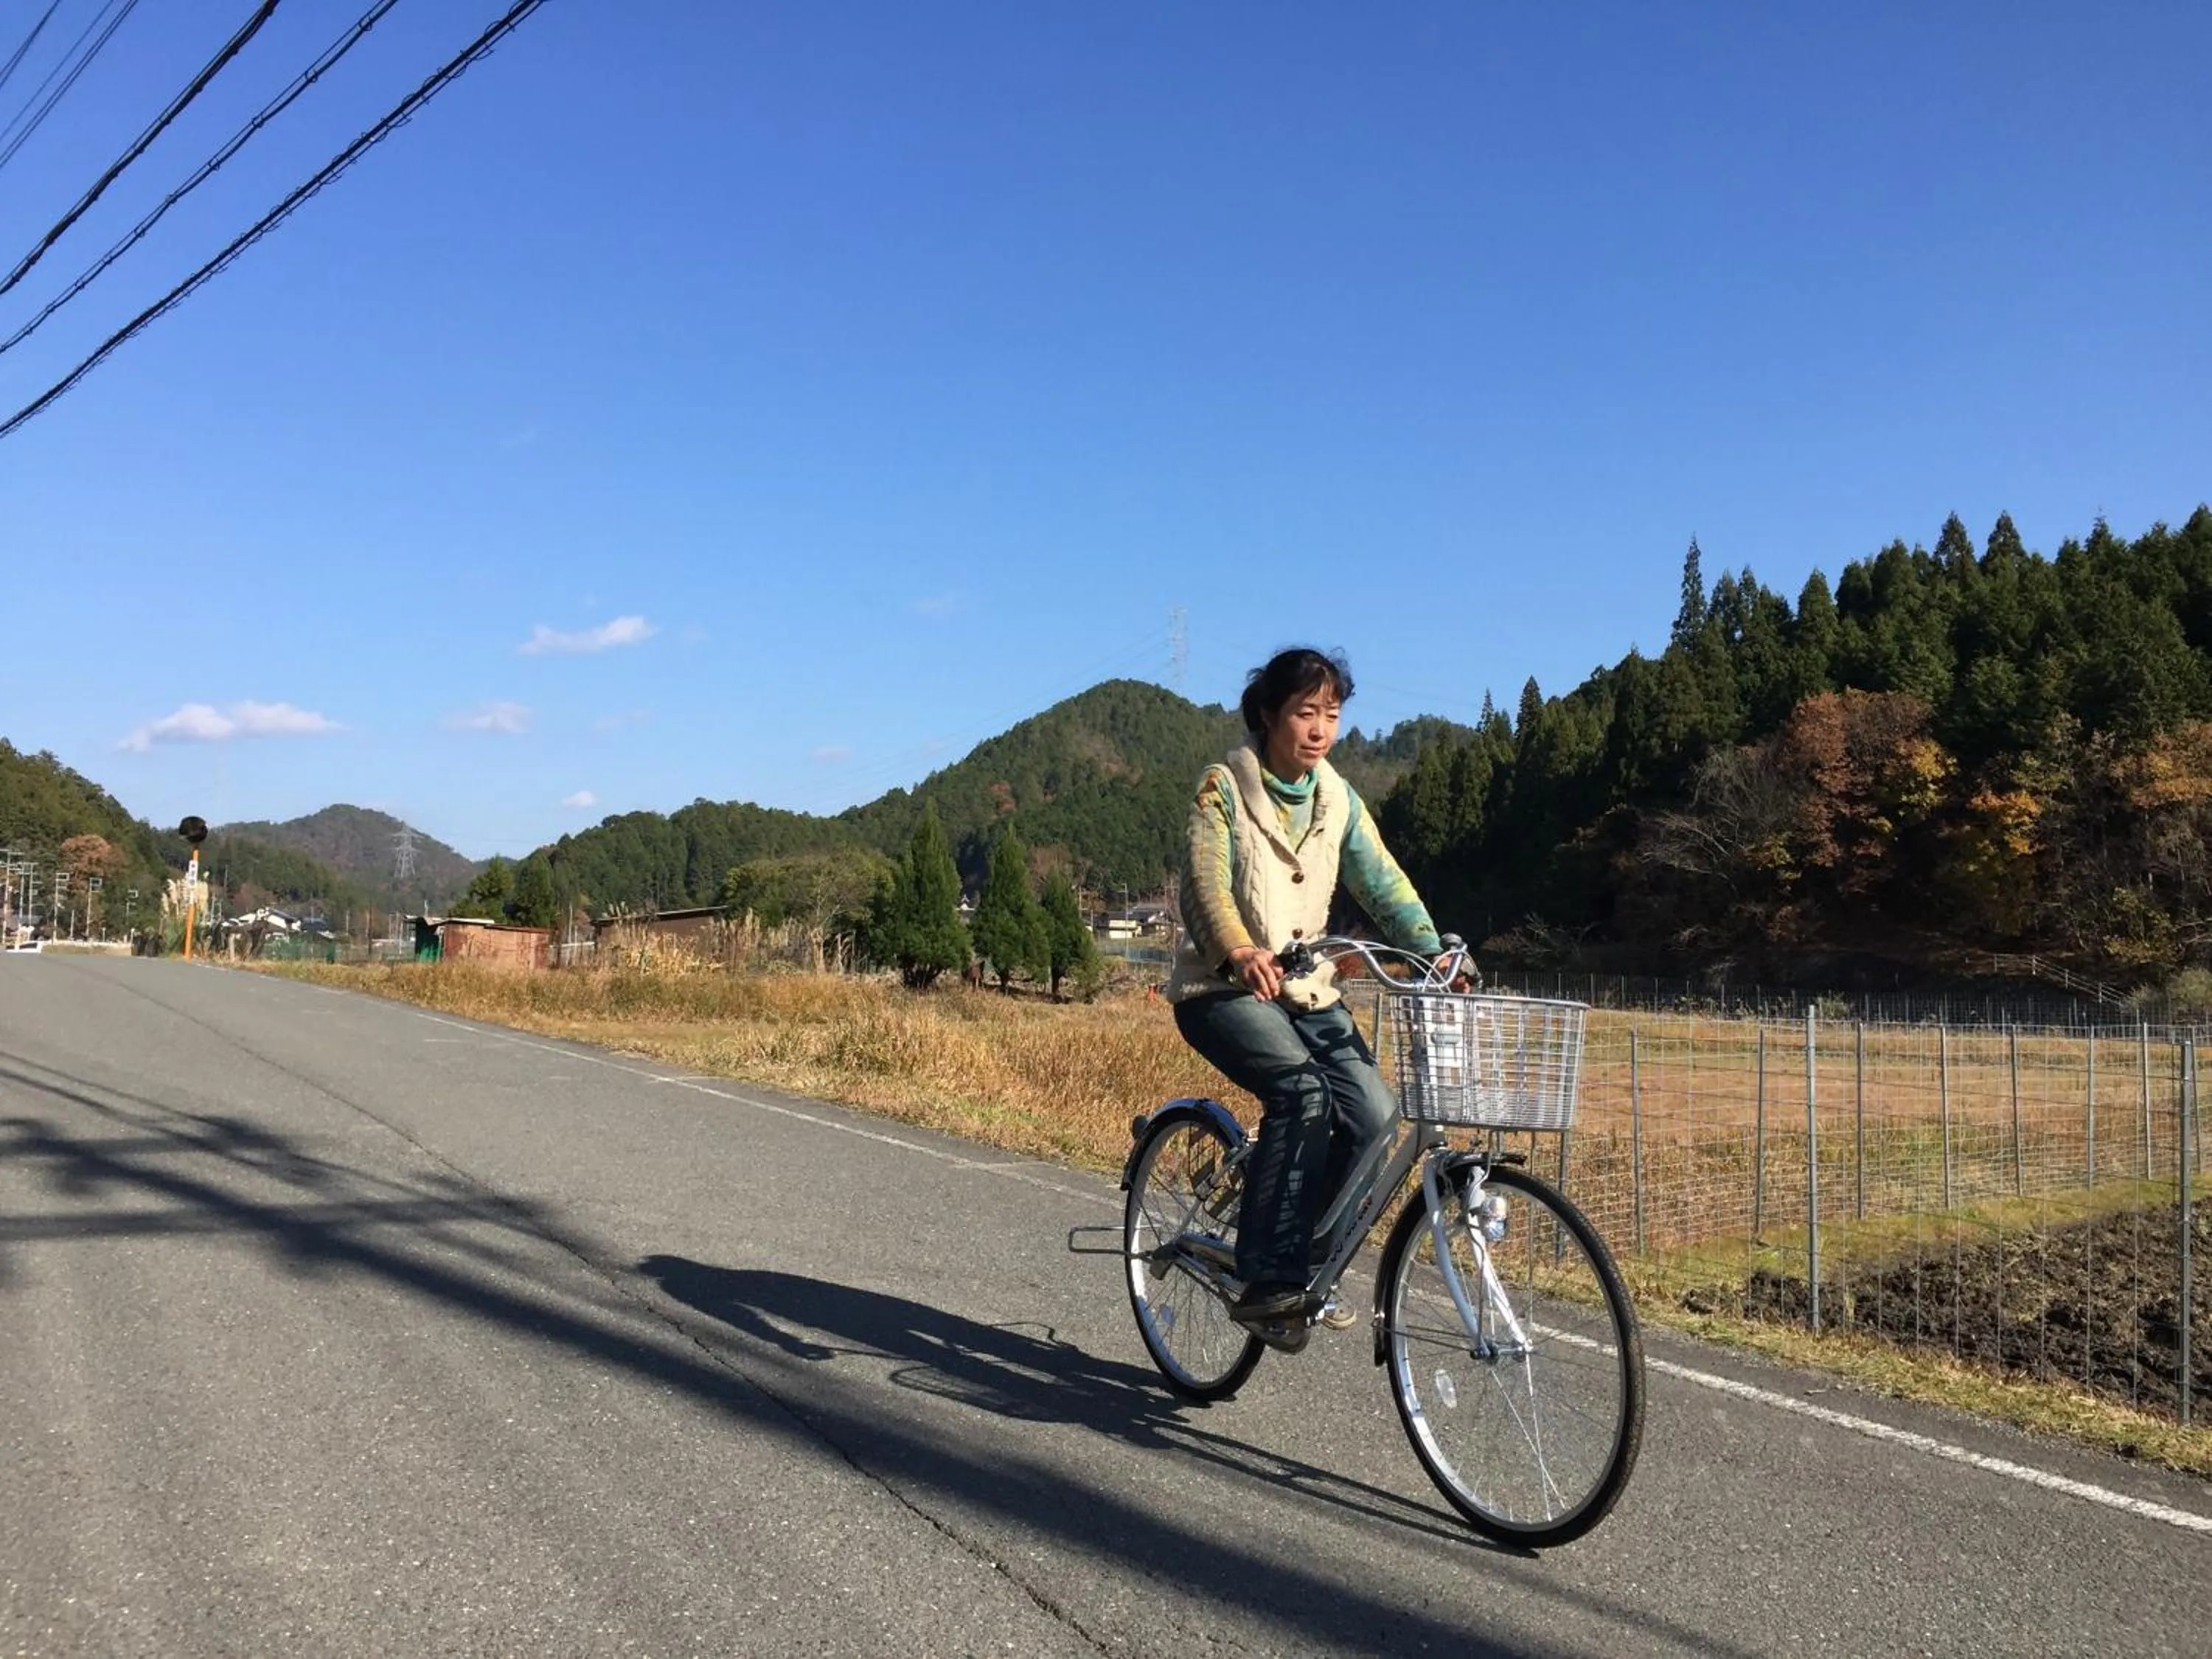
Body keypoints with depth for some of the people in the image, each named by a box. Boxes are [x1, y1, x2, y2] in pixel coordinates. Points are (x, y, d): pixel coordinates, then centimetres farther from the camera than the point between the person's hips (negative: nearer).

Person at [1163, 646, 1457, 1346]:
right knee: (1301, 1092, -30)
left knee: (1372, 1112, -14)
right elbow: (1205, 882, -21)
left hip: (1307, 990, 6)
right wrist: (1239, 952, -41)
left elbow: (1381, 880, -2)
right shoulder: (1224, 787, -7)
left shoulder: (1337, 796, 9)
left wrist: (1433, 950, -19)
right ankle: (1266, 1281, -21)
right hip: (1221, 988, -5)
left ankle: (1308, 1268, 4)